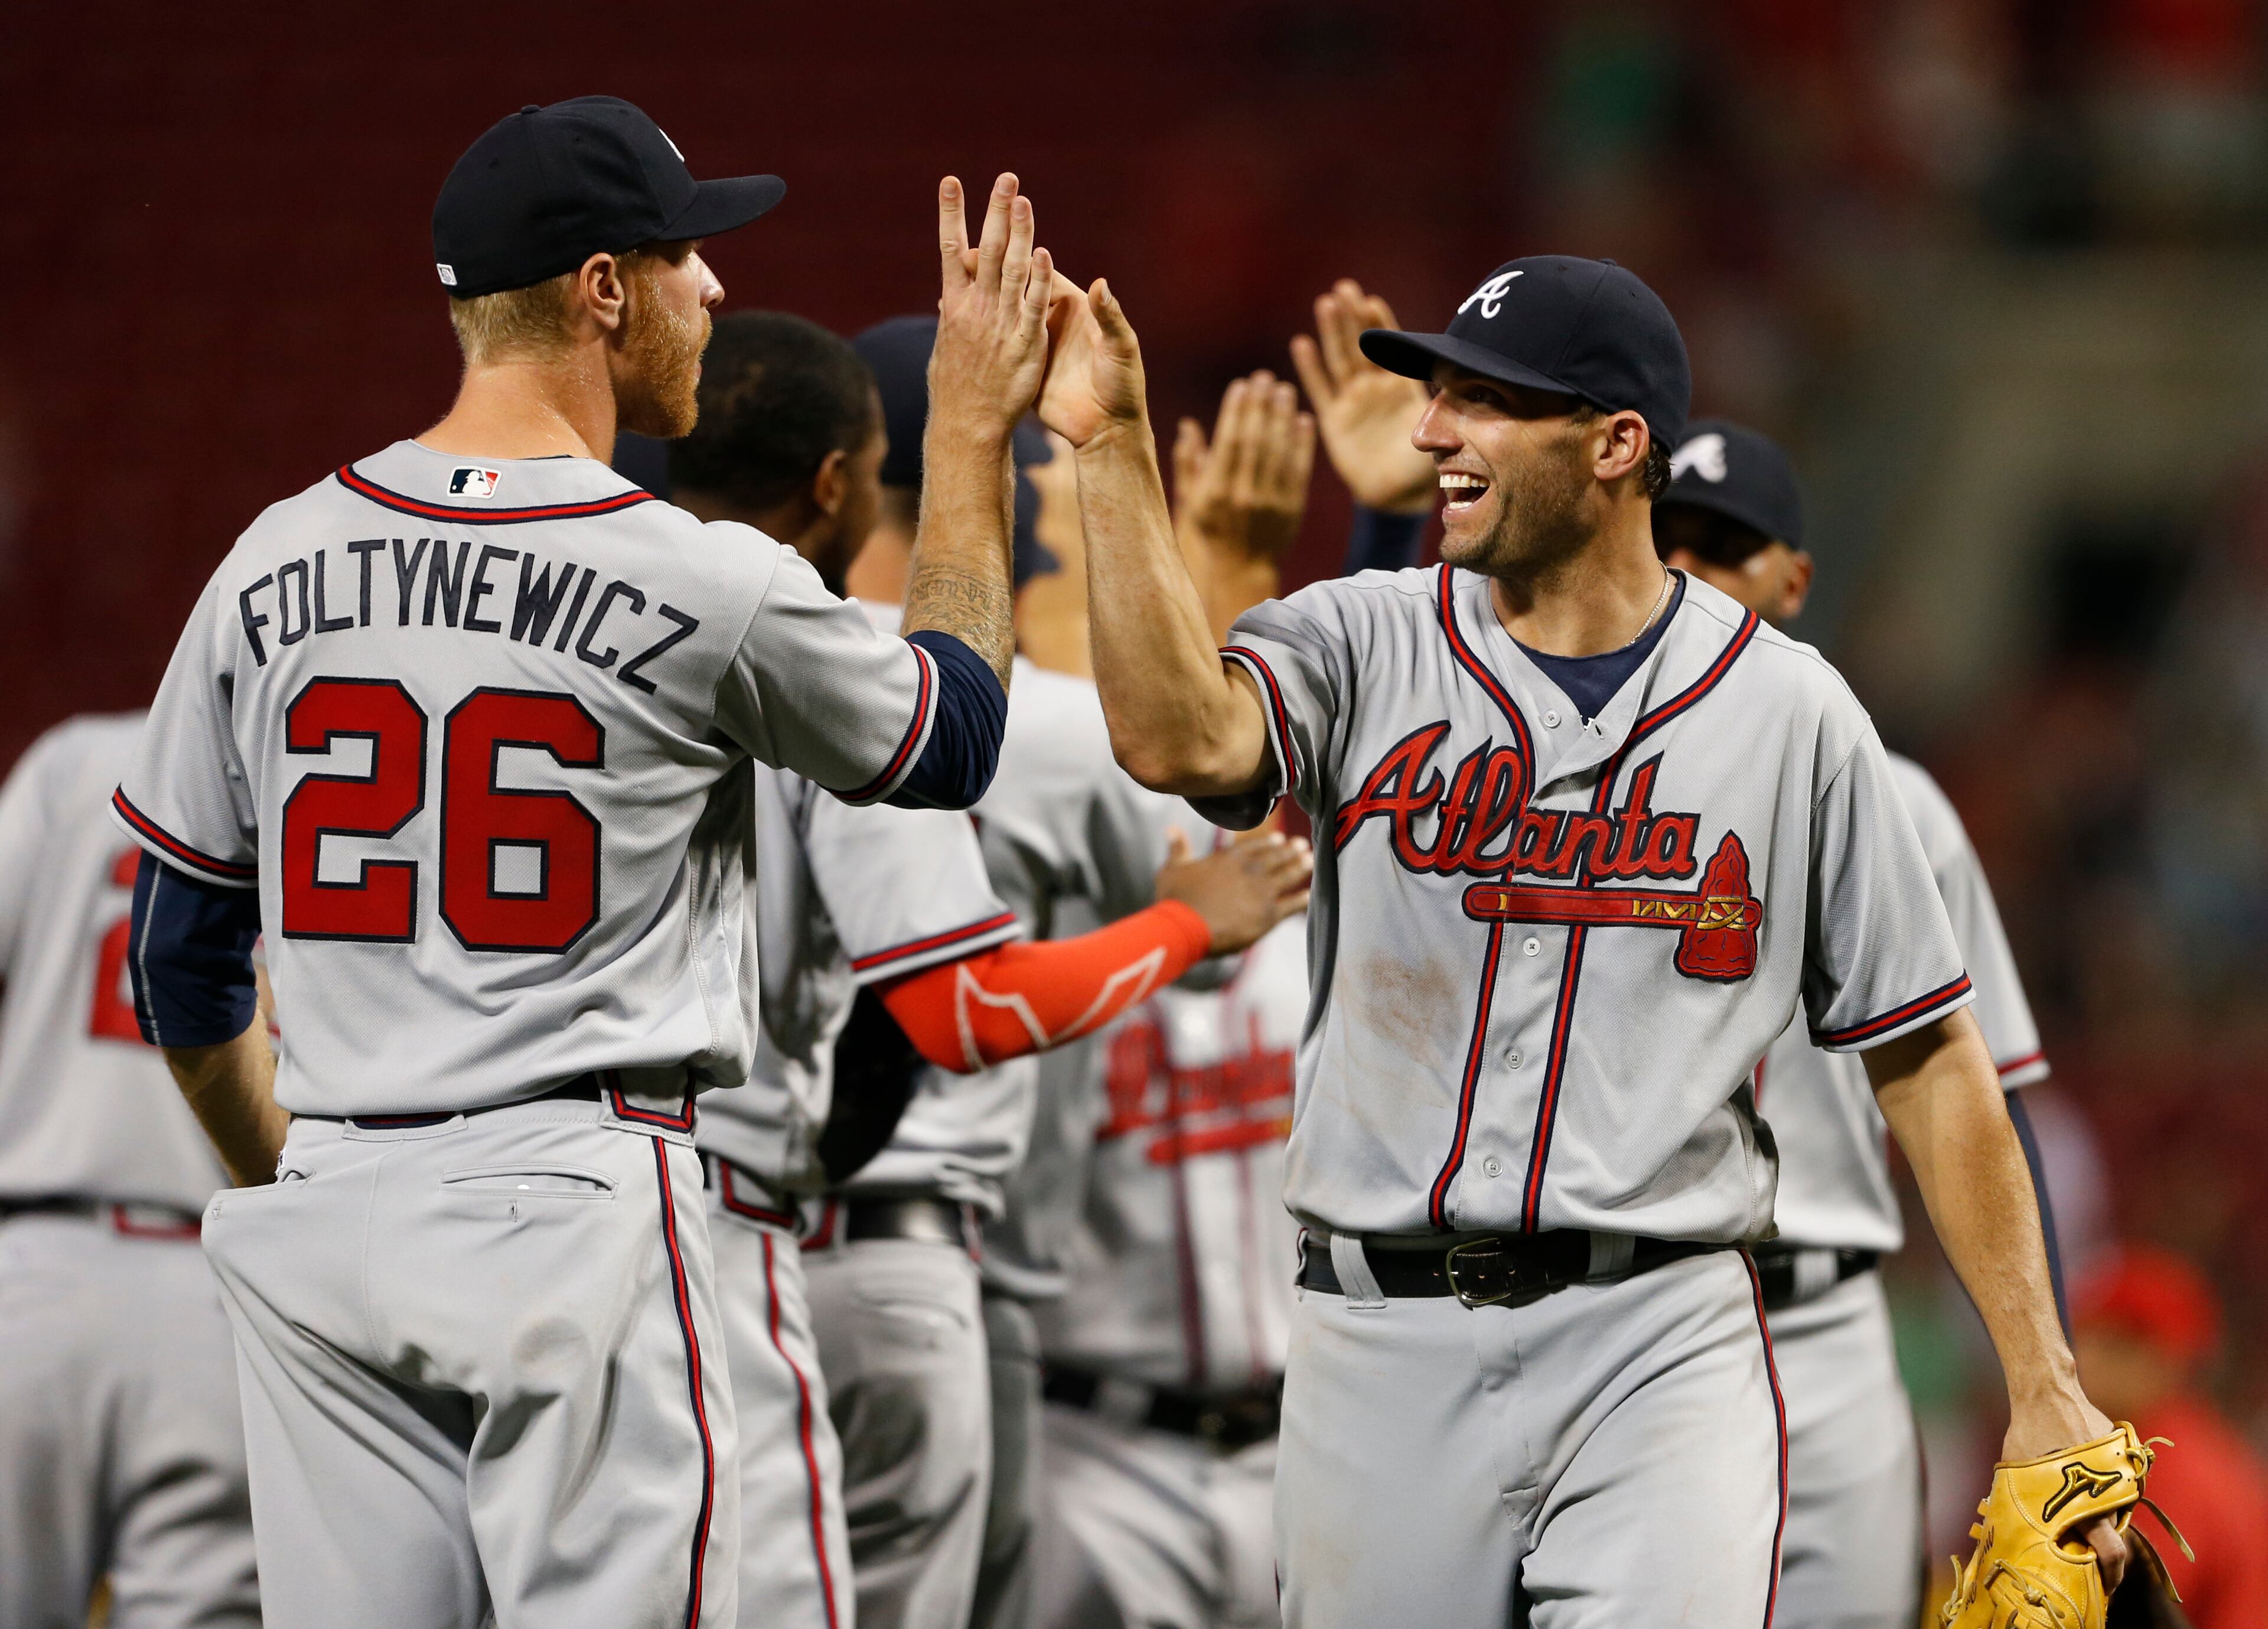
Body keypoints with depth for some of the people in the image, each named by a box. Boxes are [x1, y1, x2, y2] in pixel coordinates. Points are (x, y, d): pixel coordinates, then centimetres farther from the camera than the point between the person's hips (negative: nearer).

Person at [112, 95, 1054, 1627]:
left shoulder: (275, 566, 5)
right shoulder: (705, 585, -8)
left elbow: (178, 953, 12)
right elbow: (952, 737, 12)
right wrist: (975, 430, 18)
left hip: (332, 1220, 5)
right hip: (580, 1205, -5)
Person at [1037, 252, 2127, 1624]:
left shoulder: (1792, 713, 3)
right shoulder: (1367, 648, 4)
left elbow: (1927, 1056, 6)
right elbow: (1179, 737, -18)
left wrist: (2044, 1388, 2)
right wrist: (1115, 448, -23)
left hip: (1659, 1345, -2)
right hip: (1384, 1344, 2)